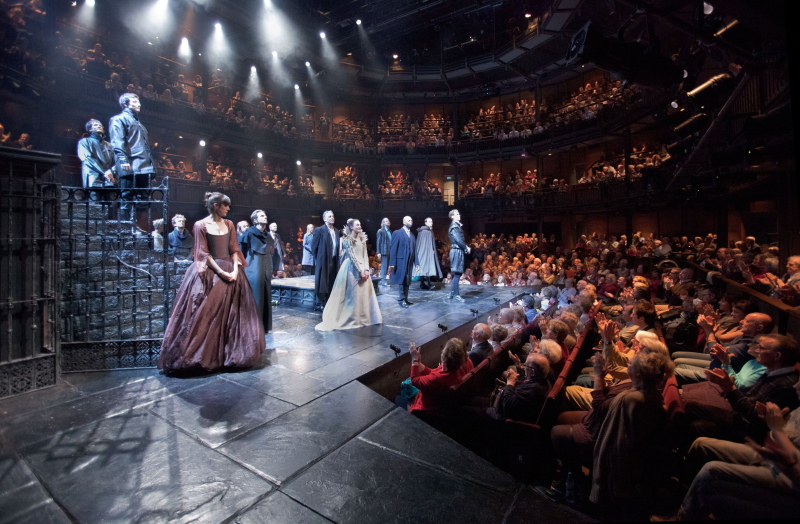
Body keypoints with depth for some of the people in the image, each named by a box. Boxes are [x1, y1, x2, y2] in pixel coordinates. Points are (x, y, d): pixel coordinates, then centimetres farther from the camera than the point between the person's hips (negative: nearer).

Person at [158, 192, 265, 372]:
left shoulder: (229, 224, 9)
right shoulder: (201, 225, -4)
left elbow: (234, 249, 7)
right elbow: (203, 254, -8)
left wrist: (235, 269, -8)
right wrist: (221, 272, -15)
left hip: (230, 271, 5)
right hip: (210, 273, -5)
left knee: (232, 315, 7)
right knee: (207, 316, 0)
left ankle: (230, 353, 20)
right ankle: (206, 356, 13)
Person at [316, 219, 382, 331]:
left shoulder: (362, 239, 13)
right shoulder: (347, 240, -5)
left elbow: (365, 255, 8)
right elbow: (352, 256, -12)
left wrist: (366, 269, -5)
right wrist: (360, 270, -17)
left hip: (362, 268, 6)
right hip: (352, 268, -6)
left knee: (364, 293, 8)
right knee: (352, 293, -1)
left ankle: (363, 317, 20)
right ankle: (351, 318, 10)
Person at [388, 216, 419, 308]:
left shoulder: (412, 235, 16)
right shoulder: (397, 233, -3)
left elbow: (414, 250, 14)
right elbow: (393, 249, -8)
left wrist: (416, 263, 7)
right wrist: (392, 263, -14)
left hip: (409, 262, 6)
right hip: (400, 261, -6)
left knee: (407, 282, 10)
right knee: (401, 281, -1)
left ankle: (405, 299, 18)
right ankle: (401, 300, 7)